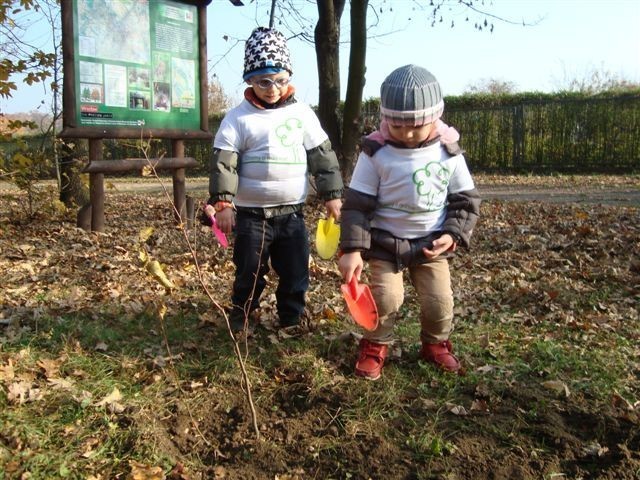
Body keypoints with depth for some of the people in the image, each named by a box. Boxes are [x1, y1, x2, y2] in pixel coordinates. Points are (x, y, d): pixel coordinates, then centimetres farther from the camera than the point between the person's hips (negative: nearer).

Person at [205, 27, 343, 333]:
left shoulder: (302, 114, 3)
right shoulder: (238, 118, -5)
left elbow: (322, 156, 6)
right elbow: (223, 162, -7)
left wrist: (332, 195, 2)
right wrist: (223, 203, -15)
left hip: (292, 213, 3)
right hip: (251, 214, -2)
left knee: (295, 273, 12)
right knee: (249, 274, 8)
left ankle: (292, 321, 31)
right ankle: (239, 324, 26)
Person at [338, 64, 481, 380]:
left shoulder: (448, 151, -6)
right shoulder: (375, 152, -13)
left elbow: (467, 200, 3)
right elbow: (356, 204, -11)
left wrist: (453, 235, -11)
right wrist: (352, 249, -17)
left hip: (431, 244, 2)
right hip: (385, 242, -2)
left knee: (440, 301, 3)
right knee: (386, 298, -11)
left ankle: (435, 344, 33)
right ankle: (375, 346, 17)